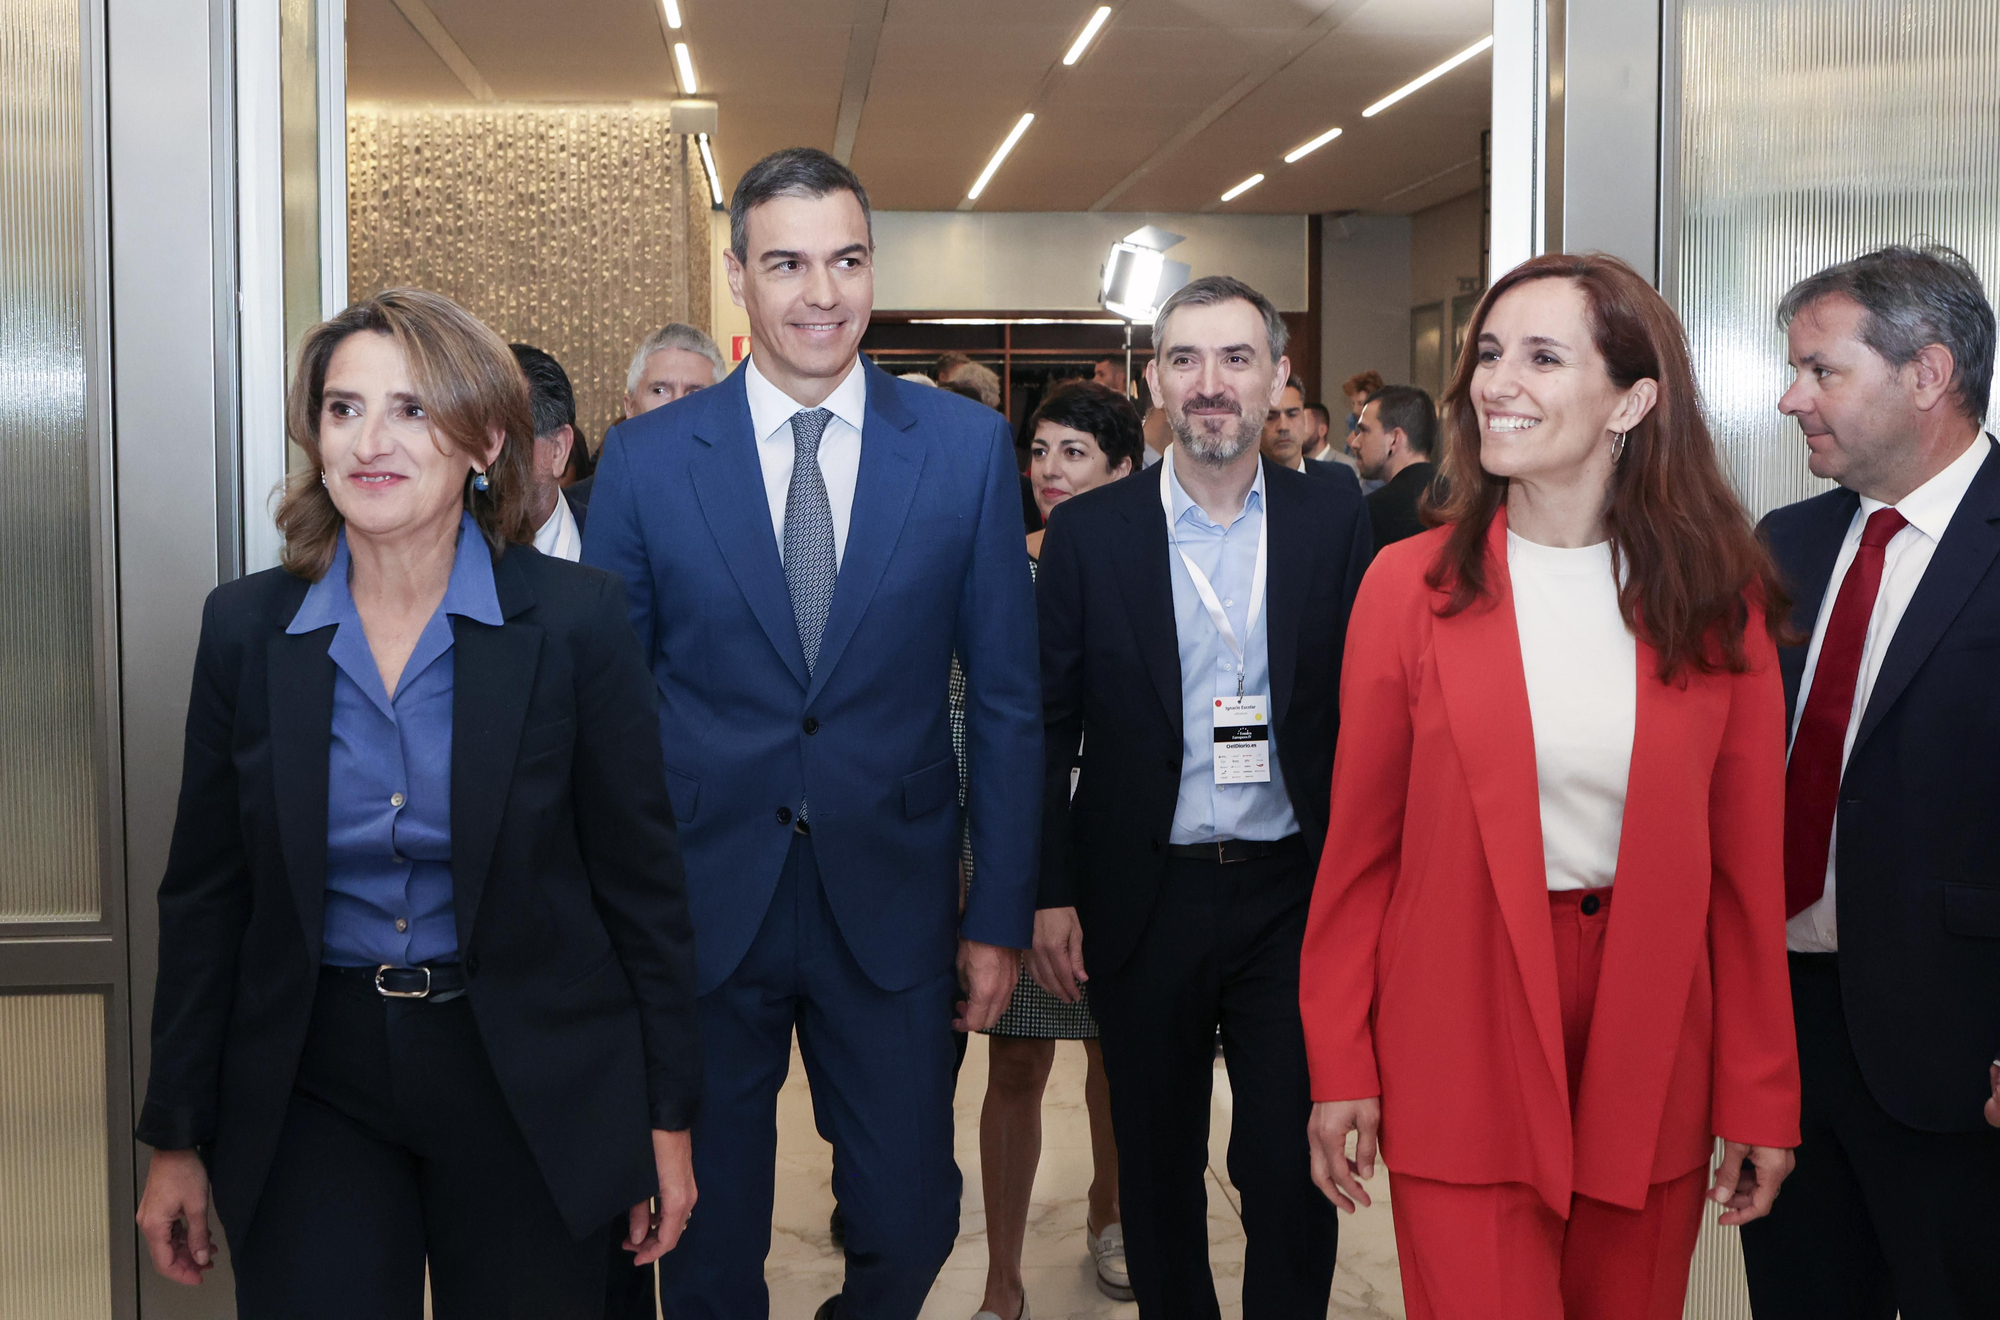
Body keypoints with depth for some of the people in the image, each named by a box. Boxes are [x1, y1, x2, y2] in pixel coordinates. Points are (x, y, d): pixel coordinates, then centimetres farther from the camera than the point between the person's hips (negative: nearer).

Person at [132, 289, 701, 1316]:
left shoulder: (575, 618, -8)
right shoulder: (246, 627, -1)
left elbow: (640, 878, -3)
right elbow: (205, 896, 5)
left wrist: (667, 1115, -1)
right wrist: (177, 1136, 6)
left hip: (529, 1086, -1)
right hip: (311, 1087, 2)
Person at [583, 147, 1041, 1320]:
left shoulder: (969, 446, -1)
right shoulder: (647, 458, -2)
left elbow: (1006, 697, 1)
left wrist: (1002, 913, 0)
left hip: (893, 903, 0)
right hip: (700, 904, 0)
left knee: (909, 1223, 9)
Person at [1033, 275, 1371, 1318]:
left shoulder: (1335, 521, 1)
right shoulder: (1087, 532, 0)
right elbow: (1045, 730, 2)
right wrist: (1048, 895, -2)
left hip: (1293, 892, 0)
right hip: (1145, 899, 1)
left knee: (1293, 1173, 3)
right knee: (1156, 1173, 14)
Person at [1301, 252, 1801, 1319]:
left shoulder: (1721, 599, 0)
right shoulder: (1413, 583, -3)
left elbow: (1747, 864, 2)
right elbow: (1360, 843, 0)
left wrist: (1760, 1094, 2)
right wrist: (1340, 1067, -1)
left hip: (1651, 1061, 2)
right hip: (1462, 1060, -1)